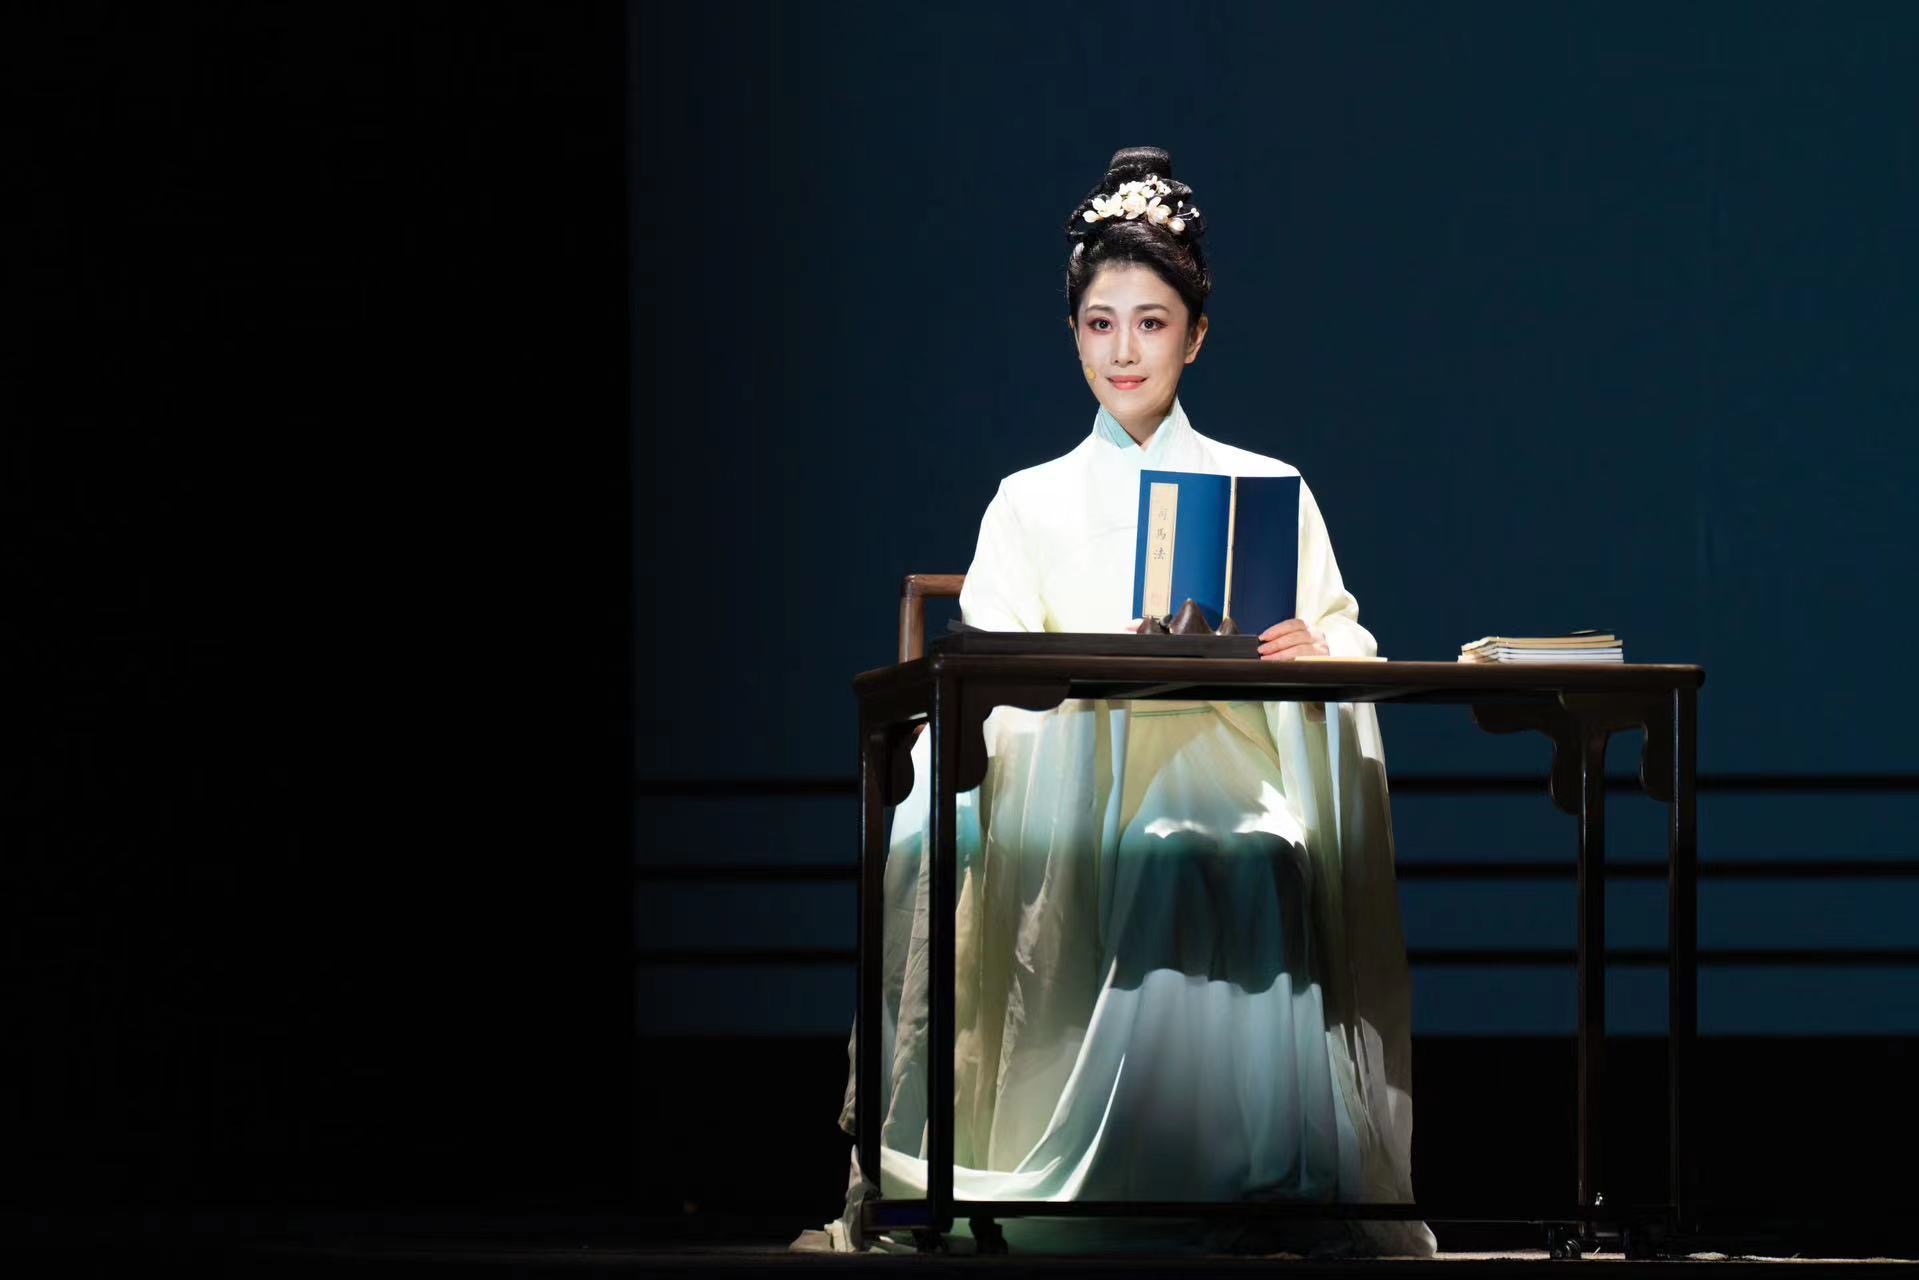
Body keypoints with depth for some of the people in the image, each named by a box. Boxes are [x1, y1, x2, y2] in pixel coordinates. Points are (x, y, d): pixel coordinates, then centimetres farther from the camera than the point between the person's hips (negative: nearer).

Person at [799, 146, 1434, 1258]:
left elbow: (1346, 642, 9)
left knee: (1253, 879, -37)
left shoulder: (1267, 490, 17)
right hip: (1069, 787, 1)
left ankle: (1282, 1188, -31)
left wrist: (1318, 652, -17)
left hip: (1227, 781, 0)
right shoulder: (1032, 504, 17)